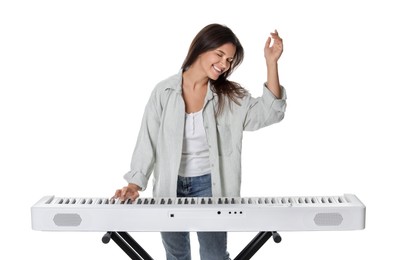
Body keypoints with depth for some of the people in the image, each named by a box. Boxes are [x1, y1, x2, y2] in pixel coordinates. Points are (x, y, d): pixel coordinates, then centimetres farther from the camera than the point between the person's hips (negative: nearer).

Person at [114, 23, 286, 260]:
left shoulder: (230, 96, -4)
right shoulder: (164, 91, -6)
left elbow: (268, 113, -15)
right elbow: (148, 141, -5)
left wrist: (272, 63, -22)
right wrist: (135, 183, -14)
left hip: (209, 185, -1)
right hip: (171, 185, 1)